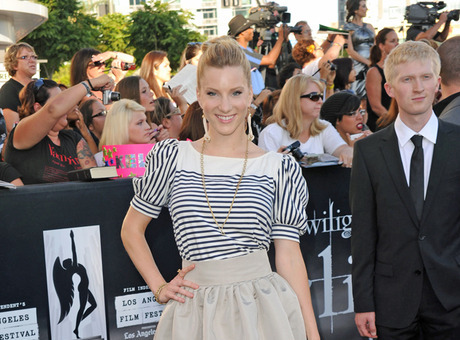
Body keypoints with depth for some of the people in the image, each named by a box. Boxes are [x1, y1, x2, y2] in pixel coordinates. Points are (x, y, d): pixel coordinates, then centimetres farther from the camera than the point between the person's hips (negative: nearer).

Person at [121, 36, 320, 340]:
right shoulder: (171, 157, 1)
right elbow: (132, 230, 12)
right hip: (196, 314, 1)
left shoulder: (280, 169, 0)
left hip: (263, 311, 0)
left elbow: (290, 257, 0)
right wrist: (160, 287, 3)